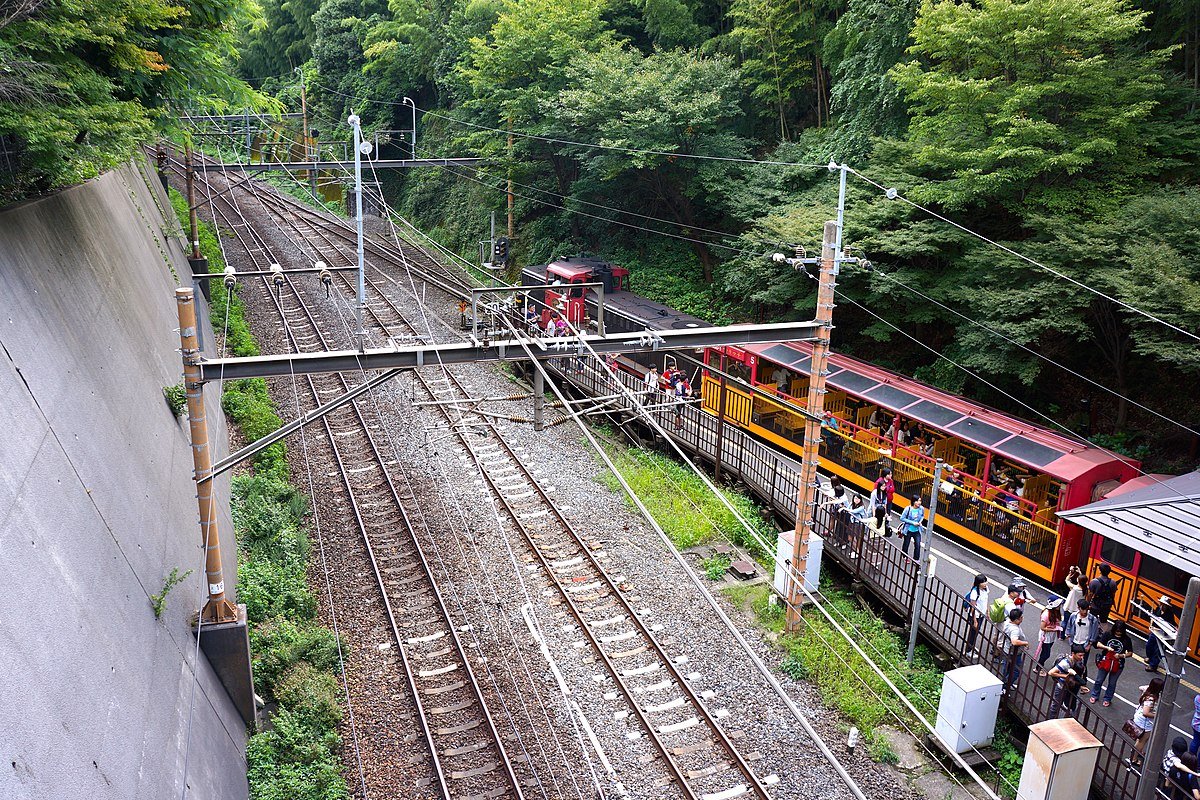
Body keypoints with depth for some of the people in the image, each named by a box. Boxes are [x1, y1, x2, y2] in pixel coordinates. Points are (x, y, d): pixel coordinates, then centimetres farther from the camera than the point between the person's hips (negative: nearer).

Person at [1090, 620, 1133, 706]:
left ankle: (1107, 699, 33)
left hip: (1117, 665, 0)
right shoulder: (1108, 635, -8)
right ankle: (1094, 696, 32)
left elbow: (1130, 653, -5)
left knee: (1112, 683, 14)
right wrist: (1107, 647, -25)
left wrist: (1121, 655, -22)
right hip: (1105, 662, 0)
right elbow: (1098, 644, -7)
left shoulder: (1127, 639, -8)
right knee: (1099, 680, 13)